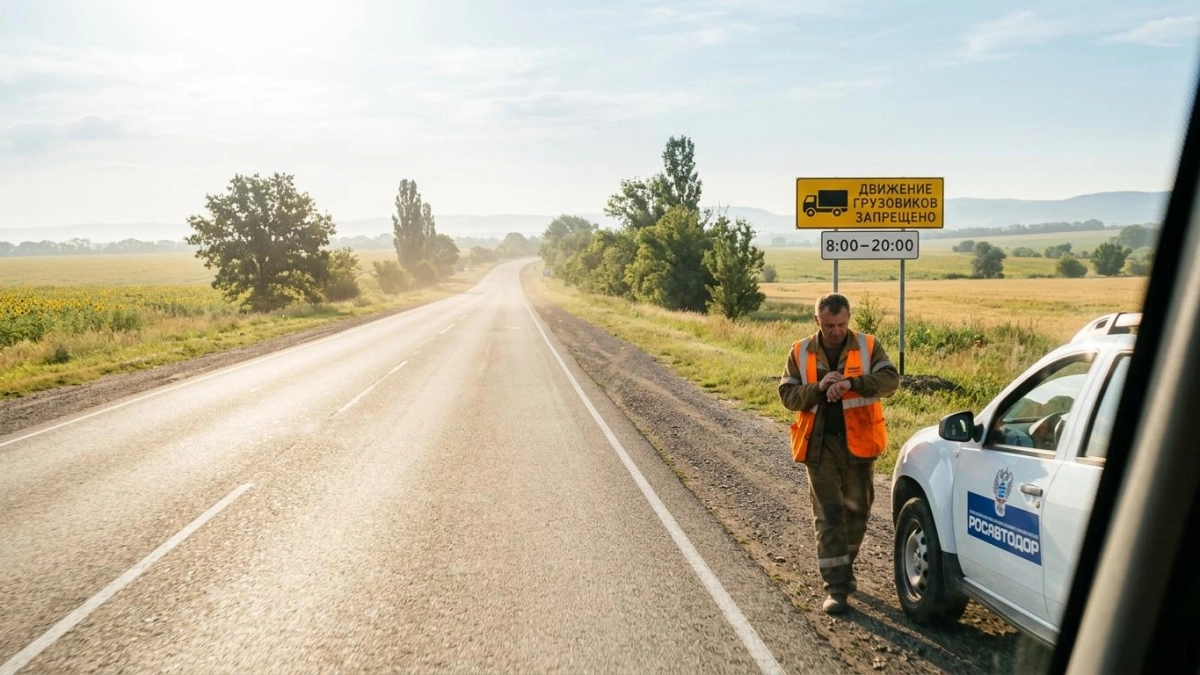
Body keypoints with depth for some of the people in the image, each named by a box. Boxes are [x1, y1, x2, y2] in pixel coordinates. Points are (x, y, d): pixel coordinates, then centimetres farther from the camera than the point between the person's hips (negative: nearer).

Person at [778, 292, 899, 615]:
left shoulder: (869, 346, -1)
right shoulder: (800, 353, 1)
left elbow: (890, 379, -14)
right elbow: (787, 394, -2)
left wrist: (852, 383, -30)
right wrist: (818, 387, -21)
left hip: (859, 443, 1)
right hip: (820, 445, -1)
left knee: (857, 510, 14)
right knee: (828, 515, -3)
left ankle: (845, 566, 37)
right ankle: (836, 586, 0)